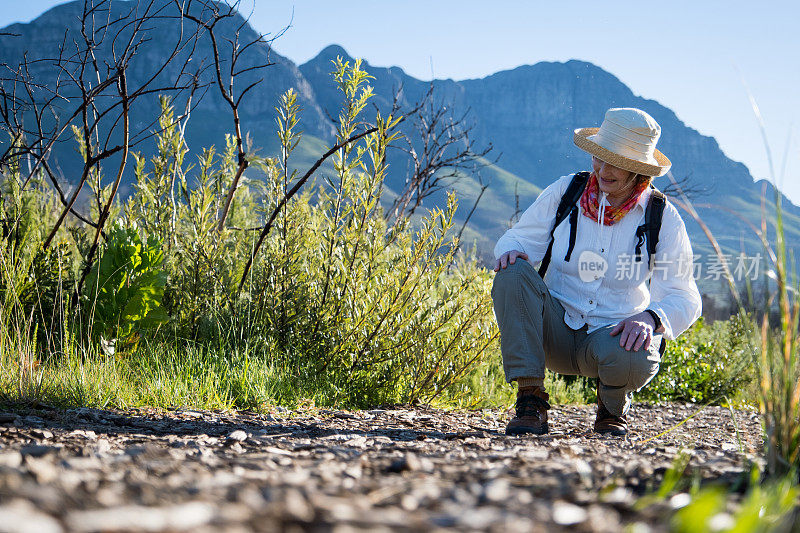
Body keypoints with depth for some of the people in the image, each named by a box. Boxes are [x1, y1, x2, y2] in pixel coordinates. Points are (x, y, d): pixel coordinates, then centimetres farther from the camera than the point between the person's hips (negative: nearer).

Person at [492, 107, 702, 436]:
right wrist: (511, 251, -25)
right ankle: (531, 404, -23)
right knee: (513, 273, -28)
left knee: (633, 360, -39)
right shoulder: (564, 193, -2)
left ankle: (612, 404, 2)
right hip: (555, 331, 2)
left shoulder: (662, 218, -6)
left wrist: (650, 317, -31)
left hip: (616, 333, -2)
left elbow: (684, 298, -8)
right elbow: (519, 238, 2)